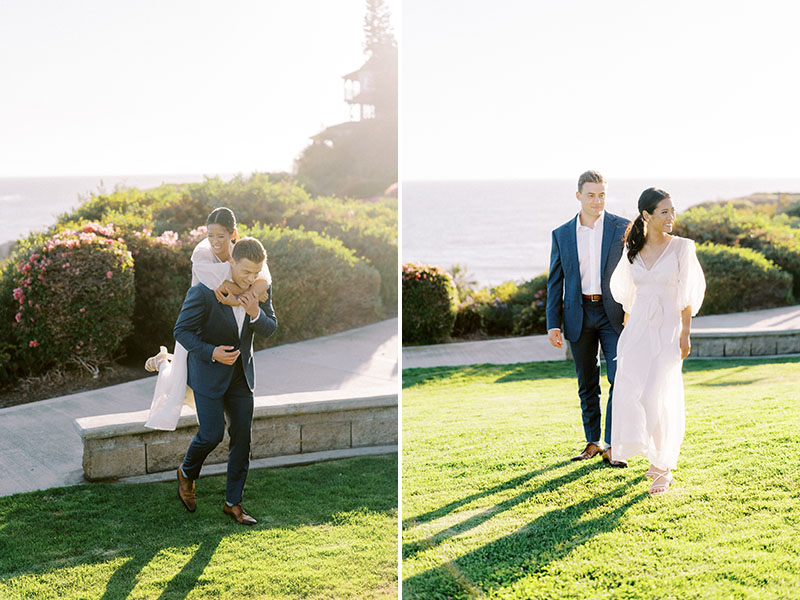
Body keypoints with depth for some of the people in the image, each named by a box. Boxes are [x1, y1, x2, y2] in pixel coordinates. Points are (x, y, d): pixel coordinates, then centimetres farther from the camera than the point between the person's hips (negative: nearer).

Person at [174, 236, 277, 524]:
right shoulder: (203, 292, -21)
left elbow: (269, 329, -1)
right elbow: (182, 330, -14)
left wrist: (255, 313, -23)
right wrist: (211, 353, -27)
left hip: (241, 374, 5)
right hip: (209, 373, -5)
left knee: (242, 436, 3)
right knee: (212, 433, -5)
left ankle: (233, 502, 15)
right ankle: (187, 473, 28)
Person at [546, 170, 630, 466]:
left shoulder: (623, 228, 0)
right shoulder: (562, 234, 5)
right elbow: (555, 282, 7)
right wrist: (553, 323, 1)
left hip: (614, 314, -2)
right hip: (579, 315, 2)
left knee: (619, 380, -9)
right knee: (587, 385, 10)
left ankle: (612, 446, -3)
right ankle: (592, 442, 22)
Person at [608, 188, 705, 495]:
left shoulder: (681, 247, -3)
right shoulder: (633, 249, 8)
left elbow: (687, 295, -2)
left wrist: (685, 334, -7)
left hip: (667, 329, -4)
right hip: (638, 328, 4)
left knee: (658, 396, -10)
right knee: (632, 393, -3)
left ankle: (664, 466, 4)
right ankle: (654, 455, 18)